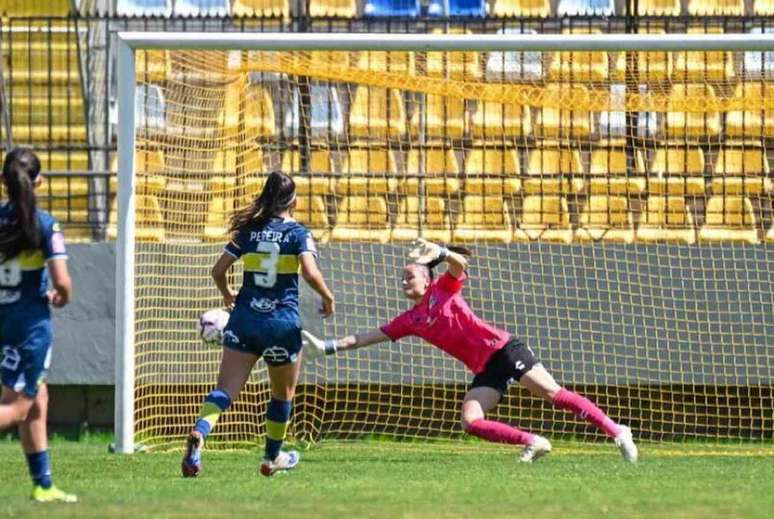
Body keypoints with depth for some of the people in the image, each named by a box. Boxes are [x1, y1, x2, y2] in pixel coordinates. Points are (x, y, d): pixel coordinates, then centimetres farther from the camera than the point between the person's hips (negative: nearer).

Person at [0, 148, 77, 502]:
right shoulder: (45, 225, -12)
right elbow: (61, 281, -17)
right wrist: (62, 297, 6)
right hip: (31, 323, -5)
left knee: (37, 399, 18)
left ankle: (43, 485, 21)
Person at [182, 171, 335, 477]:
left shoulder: (248, 231, 7)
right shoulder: (298, 234, -2)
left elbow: (218, 270, 6)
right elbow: (310, 272, -17)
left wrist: (226, 294, 26)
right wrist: (327, 298, 1)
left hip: (244, 318, 2)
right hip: (282, 322, -2)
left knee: (226, 389, -7)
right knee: (283, 393, 21)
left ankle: (200, 432, -36)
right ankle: (272, 458, 32)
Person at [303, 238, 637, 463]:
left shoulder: (444, 289, 2)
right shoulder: (409, 321, 15)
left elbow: (460, 263, -18)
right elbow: (369, 337, 15)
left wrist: (439, 253, -37)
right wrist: (326, 347, 9)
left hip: (502, 349, -6)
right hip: (484, 370, 6)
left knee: (553, 393, -15)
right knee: (470, 421, -14)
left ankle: (615, 431, -13)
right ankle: (533, 443, -8)